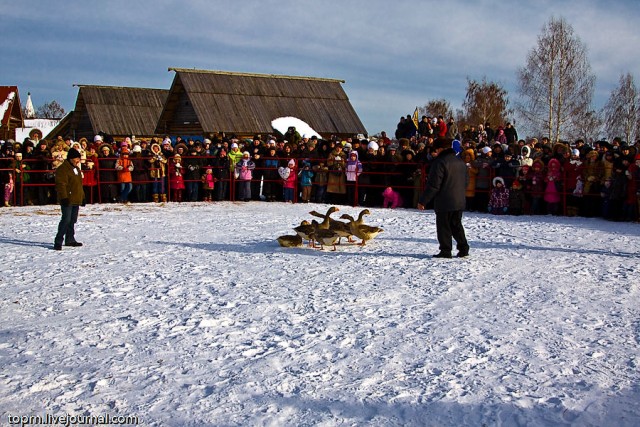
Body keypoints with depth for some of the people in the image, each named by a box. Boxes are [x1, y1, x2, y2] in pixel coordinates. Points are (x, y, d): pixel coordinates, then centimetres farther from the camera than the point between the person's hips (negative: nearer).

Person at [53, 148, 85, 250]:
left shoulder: (77, 169, 18)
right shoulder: (62, 169, -12)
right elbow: (61, 184, -18)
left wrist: (82, 197, 22)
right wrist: (64, 198, -23)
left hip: (76, 200, 9)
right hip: (67, 201, -9)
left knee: (73, 220, 13)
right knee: (66, 220, -13)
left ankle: (70, 240, 23)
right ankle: (58, 241, -10)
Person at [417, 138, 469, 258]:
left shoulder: (440, 162, -15)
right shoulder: (460, 162, 12)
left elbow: (433, 185, -17)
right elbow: (465, 182, 19)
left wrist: (423, 201, -12)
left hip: (444, 203, -8)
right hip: (459, 202, 8)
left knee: (443, 227, 1)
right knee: (457, 226, 16)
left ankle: (445, 251, 2)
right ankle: (463, 249, 15)